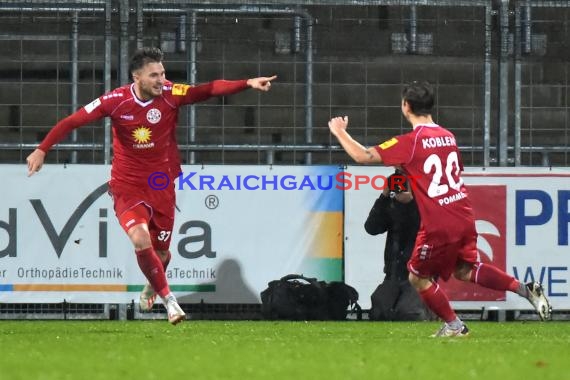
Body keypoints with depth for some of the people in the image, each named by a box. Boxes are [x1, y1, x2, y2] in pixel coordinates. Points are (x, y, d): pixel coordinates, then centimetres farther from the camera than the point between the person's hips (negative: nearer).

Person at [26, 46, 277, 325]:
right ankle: (168, 299, -12)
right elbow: (72, 122, -10)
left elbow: (210, 90, -22)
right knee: (140, 238, -25)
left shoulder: (170, 94, -12)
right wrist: (42, 150, -18)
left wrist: (248, 83, -36)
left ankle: (151, 288, 47)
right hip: (127, 185, -2)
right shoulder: (116, 101, -14)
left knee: (161, 251, 11)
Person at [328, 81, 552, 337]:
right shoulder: (447, 136, 11)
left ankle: (453, 325, 15)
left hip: (439, 226, -7)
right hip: (464, 217, 7)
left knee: (418, 278, 12)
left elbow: (363, 156, -12)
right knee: (464, 270, 24)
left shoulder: (410, 142, -11)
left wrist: (339, 132, 5)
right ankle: (525, 289, 12)